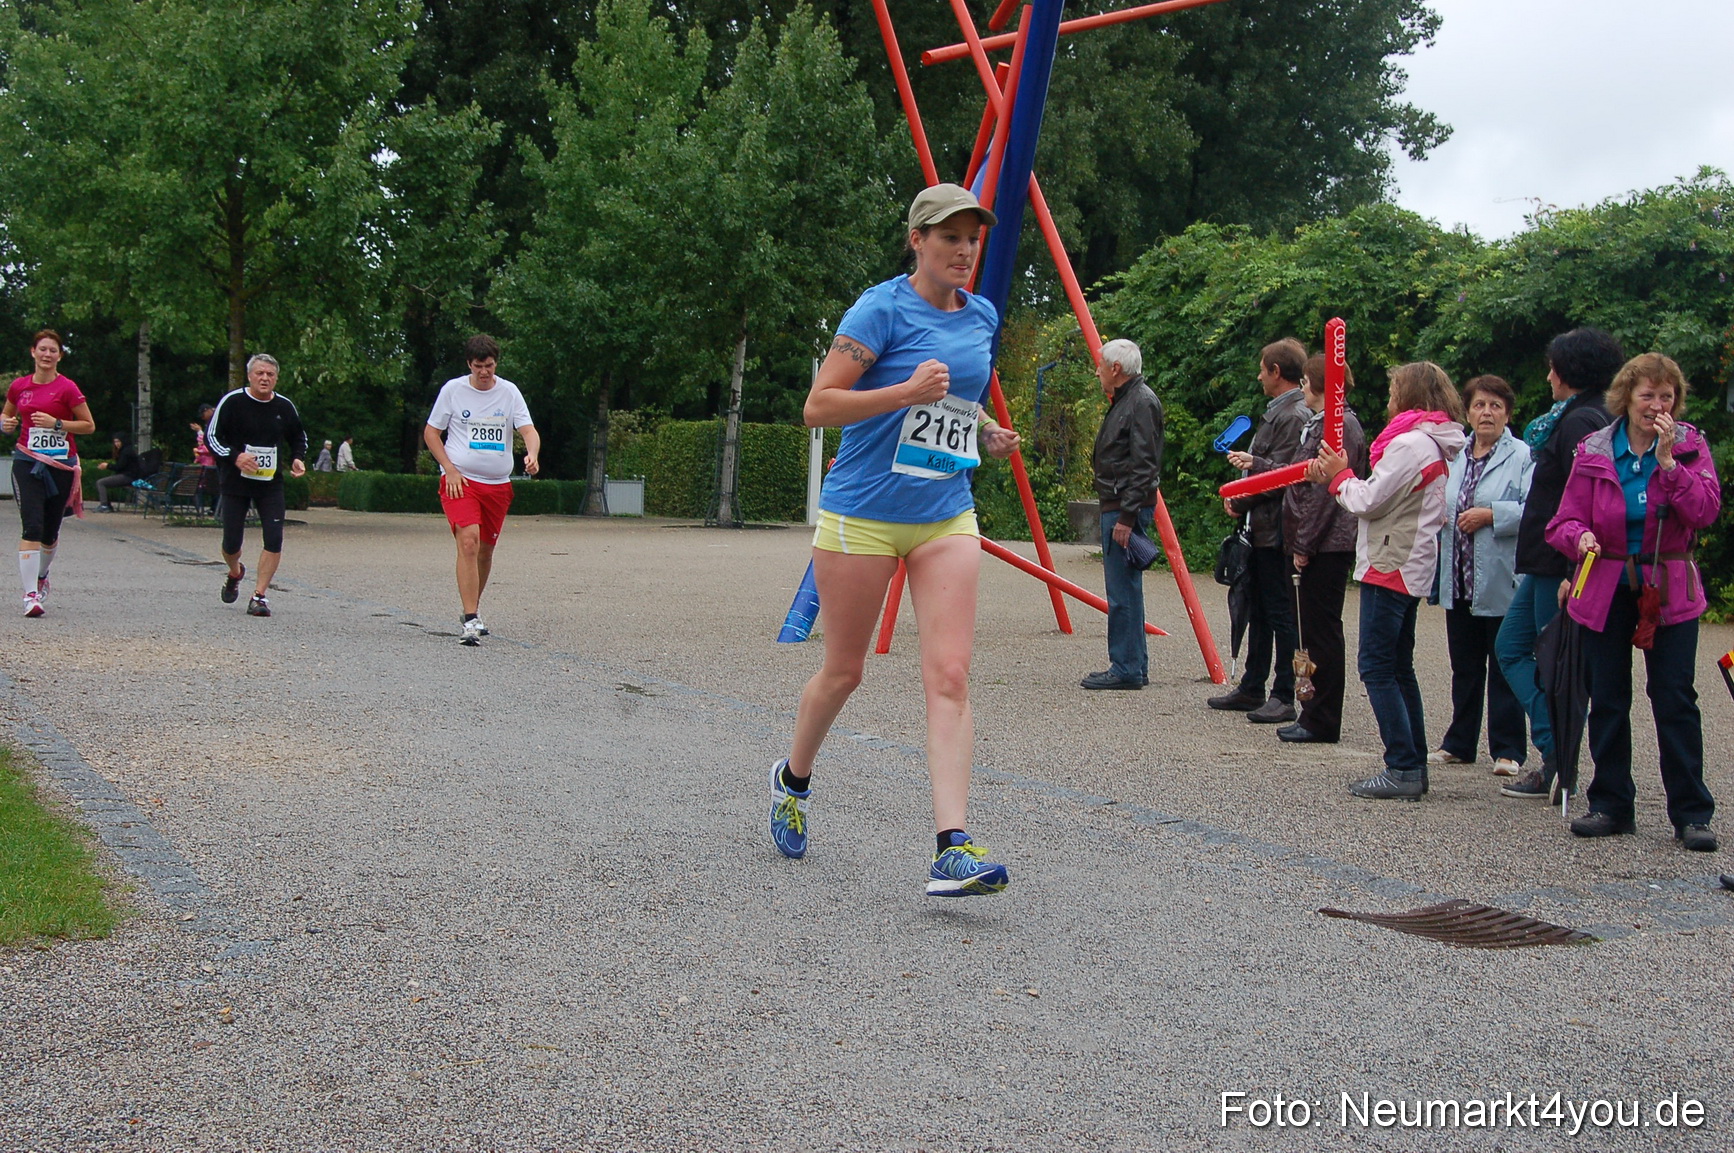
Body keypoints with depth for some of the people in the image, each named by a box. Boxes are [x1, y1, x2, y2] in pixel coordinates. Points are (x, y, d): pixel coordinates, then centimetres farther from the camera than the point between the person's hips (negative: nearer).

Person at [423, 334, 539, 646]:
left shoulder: (509, 392, 4)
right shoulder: (453, 389, 0)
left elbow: (528, 429, -3)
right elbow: (431, 432, 6)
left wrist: (532, 454, -26)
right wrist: (450, 469, -6)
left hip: (498, 483, 3)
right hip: (460, 480, -3)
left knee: (486, 549, 11)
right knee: (468, 541, -20)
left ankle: (474, 610, 33)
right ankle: (470, 620, -22)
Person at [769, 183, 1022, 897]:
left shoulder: (983, 317, 10)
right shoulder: (883, 308, -9)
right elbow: (818, 408, -14)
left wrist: (987, 436, 9)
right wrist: (909, 392, -24)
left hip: (947, 518, 4)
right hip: (862, 513, -4)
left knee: (950, 674, -10)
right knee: (844, 672, 9)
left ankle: (951, 850, -15)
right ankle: (793, 778, 39)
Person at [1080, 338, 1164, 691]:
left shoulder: (1142, 402, -13)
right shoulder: (1123, 400, 19)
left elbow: (1143, 465, -20)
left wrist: (1127, 516, -22)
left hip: (1127, 508, -11)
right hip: (1115, 506, 11)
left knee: (1123, 591, -9)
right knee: (1123, 589, 12)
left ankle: (1127, 668, -6)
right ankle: (1133, 667, 16)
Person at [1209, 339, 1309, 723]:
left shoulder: (1295, 416, -16)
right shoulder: (1277, 411, 17)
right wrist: (1240, 501, 8)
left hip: (1277, 531, -11)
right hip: (1261, 528, 11)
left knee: (1280, 613, -5)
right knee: (1259, 611, 16)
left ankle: (1284, 697, -1)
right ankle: (1252, 688, 24)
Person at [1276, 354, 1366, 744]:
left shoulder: (1338, 426, -14)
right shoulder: (1322, 423, 18)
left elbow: (1327, 491, -19)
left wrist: (1304, 544, -18)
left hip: (1327, 546, -11)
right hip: (1321, 547, 11)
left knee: (1322, 632, -6)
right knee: (1317, 633, 13)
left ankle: (1321, 722, -1)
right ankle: (1316, 715, 19)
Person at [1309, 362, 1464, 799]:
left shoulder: (1410, 443, -16)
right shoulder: (1438, 446, 16)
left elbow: (1369, 501, -15)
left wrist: (1340, 475, 3)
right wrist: (1337, 477, 5)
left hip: (1391, 566, -10)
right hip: (1412, 567, 10)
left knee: (1377, 666, -8)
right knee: (1398, 668, 14)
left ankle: (1403, 768, -9)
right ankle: (1414, 766, 16)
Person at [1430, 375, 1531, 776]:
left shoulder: (1523, 457, -8)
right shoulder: (1454, 455, 13)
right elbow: (1440, 505, 22)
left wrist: (1491, 515, -20)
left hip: (1501, 581, -6)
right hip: (1460, 579, 6)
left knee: (1505, 667, 1)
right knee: (1464, 667, 14)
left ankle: (1508, 750, 7)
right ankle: (1459, 743, 23)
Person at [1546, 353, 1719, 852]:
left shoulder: (1689, 446, 0)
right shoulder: (1594, 452, 1)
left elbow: (1705, 511, -14)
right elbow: (1564, 521, -1)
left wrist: (1667, 459, -19)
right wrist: (1580, 537, -23)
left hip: (1670, 591, -1)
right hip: (1606, 588, 1)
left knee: (1676, 700, -3)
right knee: (1607, 701, 6)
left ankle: (1691, 814, 3)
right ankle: (1611, 805, 17)